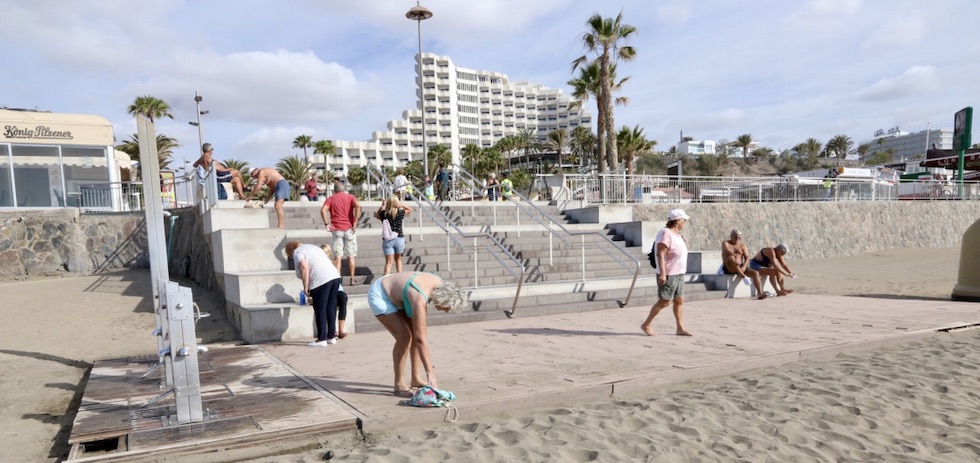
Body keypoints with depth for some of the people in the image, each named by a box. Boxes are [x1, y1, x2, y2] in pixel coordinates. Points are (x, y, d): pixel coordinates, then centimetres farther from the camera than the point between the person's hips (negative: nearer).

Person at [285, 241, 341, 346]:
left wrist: (305, 288, -11)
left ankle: (321, 340, 7)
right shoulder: (312, 247, 28)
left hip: (321, 281, -8)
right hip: (335, 276, 8)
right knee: (331, 309, 15)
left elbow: (304, 267, -14)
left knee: (320, 311, 2)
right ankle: (331, 337, 22)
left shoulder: (297, 252, 4)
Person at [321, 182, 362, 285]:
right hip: (349, 229, 0)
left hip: (336, 229, 0)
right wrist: (355, 222, -13)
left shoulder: (331, 199, 8)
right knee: (350, 256, 8)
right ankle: (352, 280, 13)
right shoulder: (350, 197, 6)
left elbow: (323, 210, -10)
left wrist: (326, 224, -5)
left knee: (337, 256, 3)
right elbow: (358, 206, -14)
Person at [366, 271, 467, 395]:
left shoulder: (440, 284, -16)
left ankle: (416, 378, 12)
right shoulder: (420, 299, -37)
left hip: (395, 295, 9)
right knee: (404, 336, -19)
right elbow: (420, 340, -35)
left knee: (415, 333, 2)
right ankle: (399, 384, -7)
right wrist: (430, 372, -32)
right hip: (379, 296, -9)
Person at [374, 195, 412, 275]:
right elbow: (410, 209, 15)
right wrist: (401, 205, 4)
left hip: (387, 240, -1)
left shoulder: (384, 213, -7)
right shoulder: (401, 212, -6)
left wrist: (382, 207, 7)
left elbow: (375, 215, 15)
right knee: (398, 259, 21)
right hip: (399, 239, 1)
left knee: (389, 262, 0)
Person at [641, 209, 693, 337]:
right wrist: (662, 274, -27)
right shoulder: (666, 232, -16)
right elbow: (660, 254, -23)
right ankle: (646, 325, 6)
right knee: (664, 302, -5)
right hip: (668, 274, -9)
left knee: (679, 301, 9)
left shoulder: (676, 234, 13)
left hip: (678, 274, 9)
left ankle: (680, 328, 15)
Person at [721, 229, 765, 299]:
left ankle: (760, 293, -32)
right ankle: (741, 274, -34)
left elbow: (747, 258, 3)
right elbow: (727, 251, -18)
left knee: (755, 273, -22)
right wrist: (736, 256, -36)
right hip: (729, 268, -4)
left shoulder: (742, 245, 15)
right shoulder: (725, 243, 7)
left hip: (741, 267, 4)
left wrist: (744, 267, -17)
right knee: (731, 257, -35)